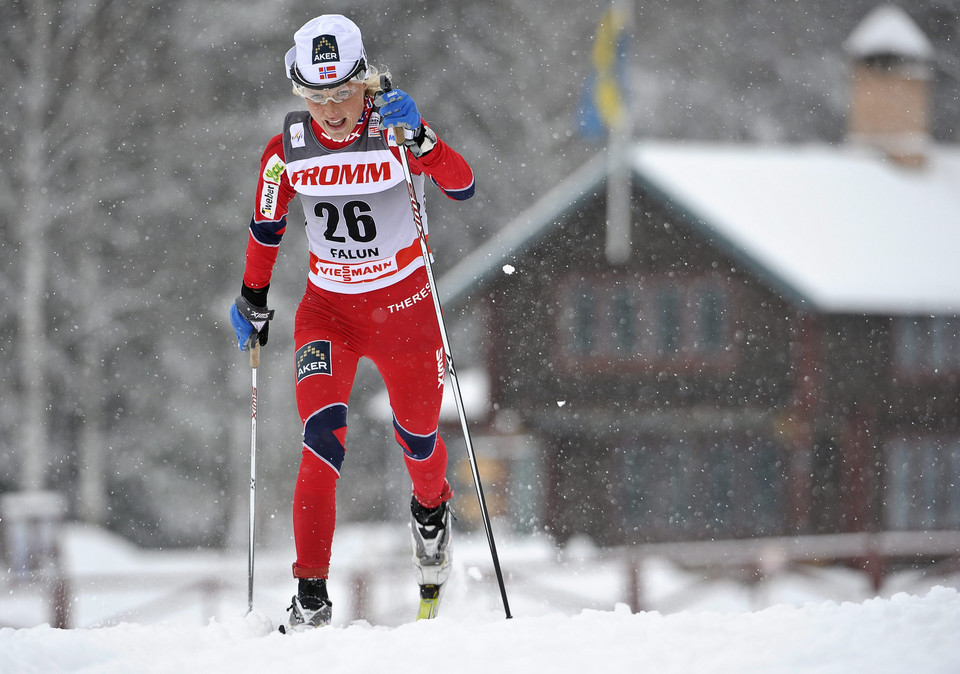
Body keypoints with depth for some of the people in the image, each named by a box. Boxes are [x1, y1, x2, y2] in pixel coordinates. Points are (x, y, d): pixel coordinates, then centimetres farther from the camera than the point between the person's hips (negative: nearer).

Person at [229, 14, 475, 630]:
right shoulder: (288, 151, -8)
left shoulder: (395, 132, -15)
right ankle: (312, 593, -18)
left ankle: (431, 510, 53)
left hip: (404, 305, -1)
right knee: (323, 439, -19)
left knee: (418, 437, 15)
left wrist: (417, 137, -46)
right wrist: (253, 301, 15)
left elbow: (462, 186, -31)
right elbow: (266, 227, 9)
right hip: (327, 312, 1)